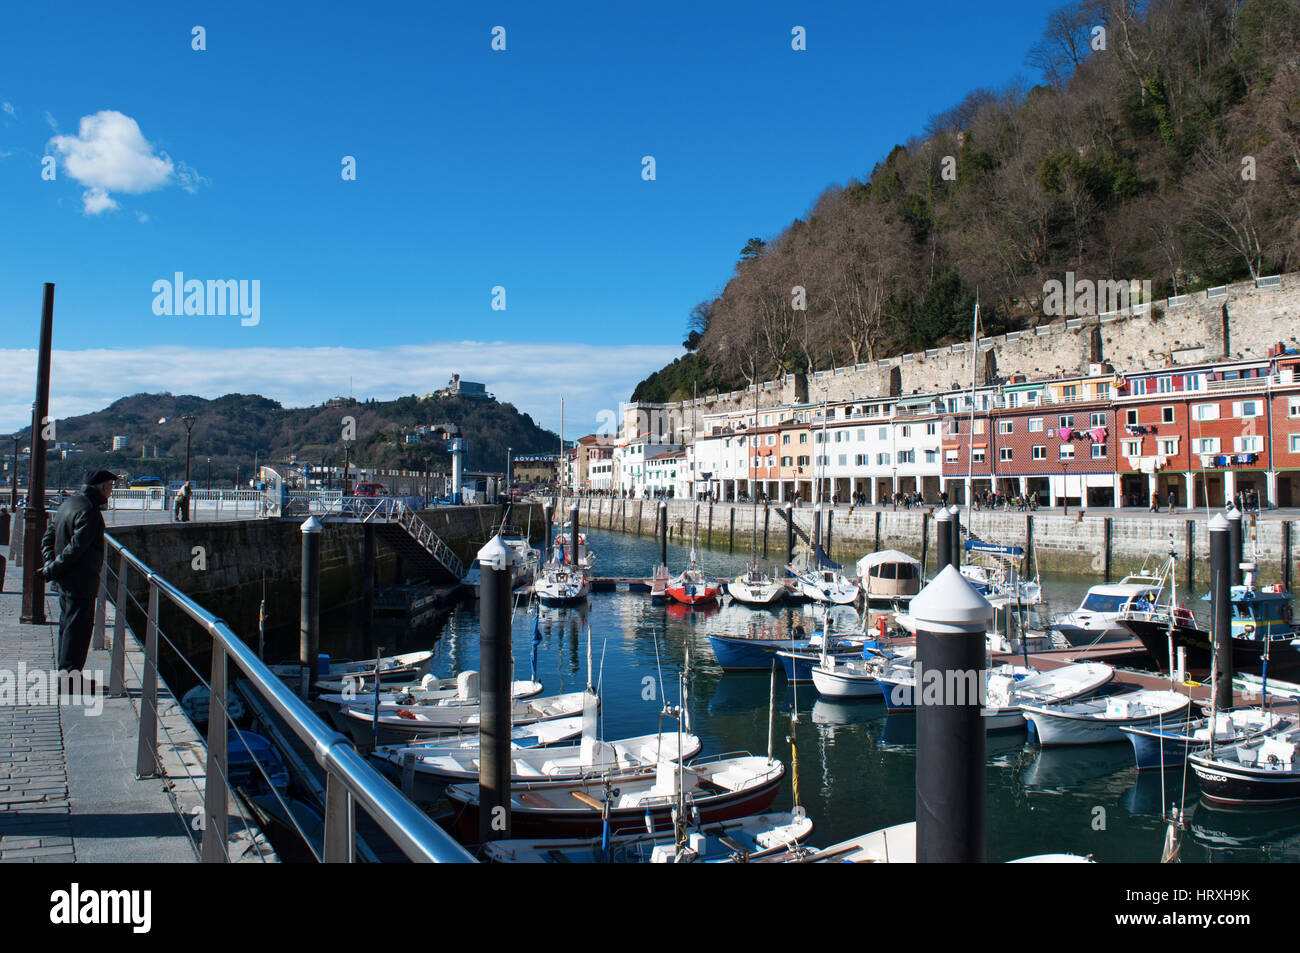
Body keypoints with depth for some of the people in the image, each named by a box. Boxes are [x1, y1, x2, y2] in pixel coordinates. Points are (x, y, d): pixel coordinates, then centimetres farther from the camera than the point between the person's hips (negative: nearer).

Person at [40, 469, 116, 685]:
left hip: (65, 580, 10)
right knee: (78, 627, -2)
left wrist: (51, 565, 3)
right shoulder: (89, 511, -19)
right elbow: (76, 548, -24)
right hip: (81, 582, -10)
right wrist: (53, 569, -13)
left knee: (67, 625, 17)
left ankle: (64, 673, 27)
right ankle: (69, 675, 3)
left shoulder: (68, 503, 13)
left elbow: (48, 538, 14)